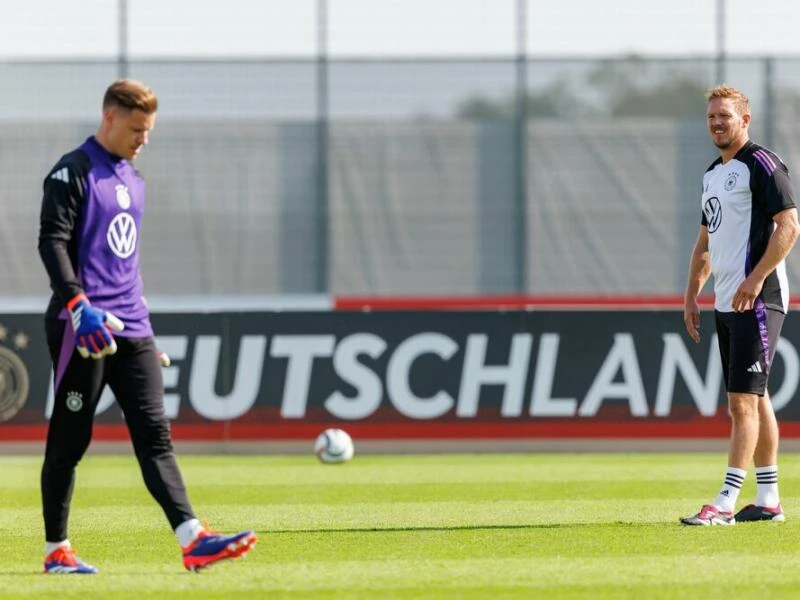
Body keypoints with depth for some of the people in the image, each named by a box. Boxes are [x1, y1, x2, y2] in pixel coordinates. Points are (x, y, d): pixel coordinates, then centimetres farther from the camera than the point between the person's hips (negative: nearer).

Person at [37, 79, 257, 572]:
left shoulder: (134, 180, 20)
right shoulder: (73, 172, -5)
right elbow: (52, 242, -14)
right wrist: (78, 305, -26)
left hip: (131, 328, 7)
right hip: (84, 327, -7)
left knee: (155, 433, -5)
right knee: (70, 440, 1)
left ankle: (193, 540, -17)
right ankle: (57, 549, 10)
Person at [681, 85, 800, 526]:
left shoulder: (761, 164, -9)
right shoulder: (713, 174, 18)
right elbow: (705, 241, 26)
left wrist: (756, 279, -23)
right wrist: (691, 295, 18)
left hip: (757, 301, -9)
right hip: (726, 303, 9)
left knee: (743, 399, -12)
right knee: (753, 400, 11)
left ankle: (726, 502, -17)